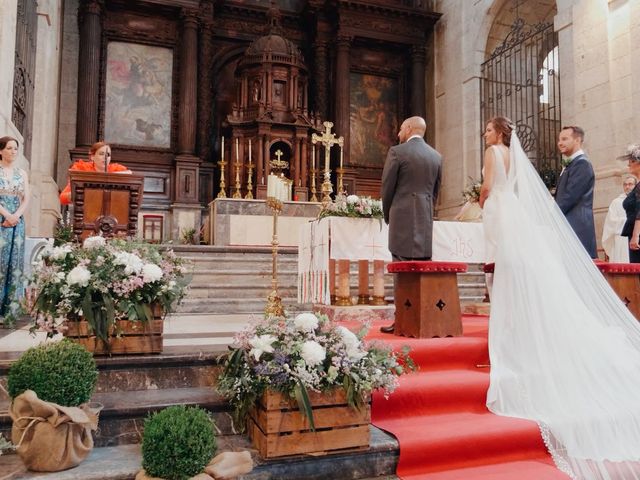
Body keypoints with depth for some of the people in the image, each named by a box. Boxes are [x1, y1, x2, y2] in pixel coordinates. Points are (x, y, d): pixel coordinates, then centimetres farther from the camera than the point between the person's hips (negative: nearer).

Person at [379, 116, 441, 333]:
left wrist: (388, 215, 13)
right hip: (426, 221, 5)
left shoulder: (397, 152, -4)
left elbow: (387, 187, -2)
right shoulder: (436, 156, 12)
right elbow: (435, 191, 15)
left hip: (403, 218, -5)